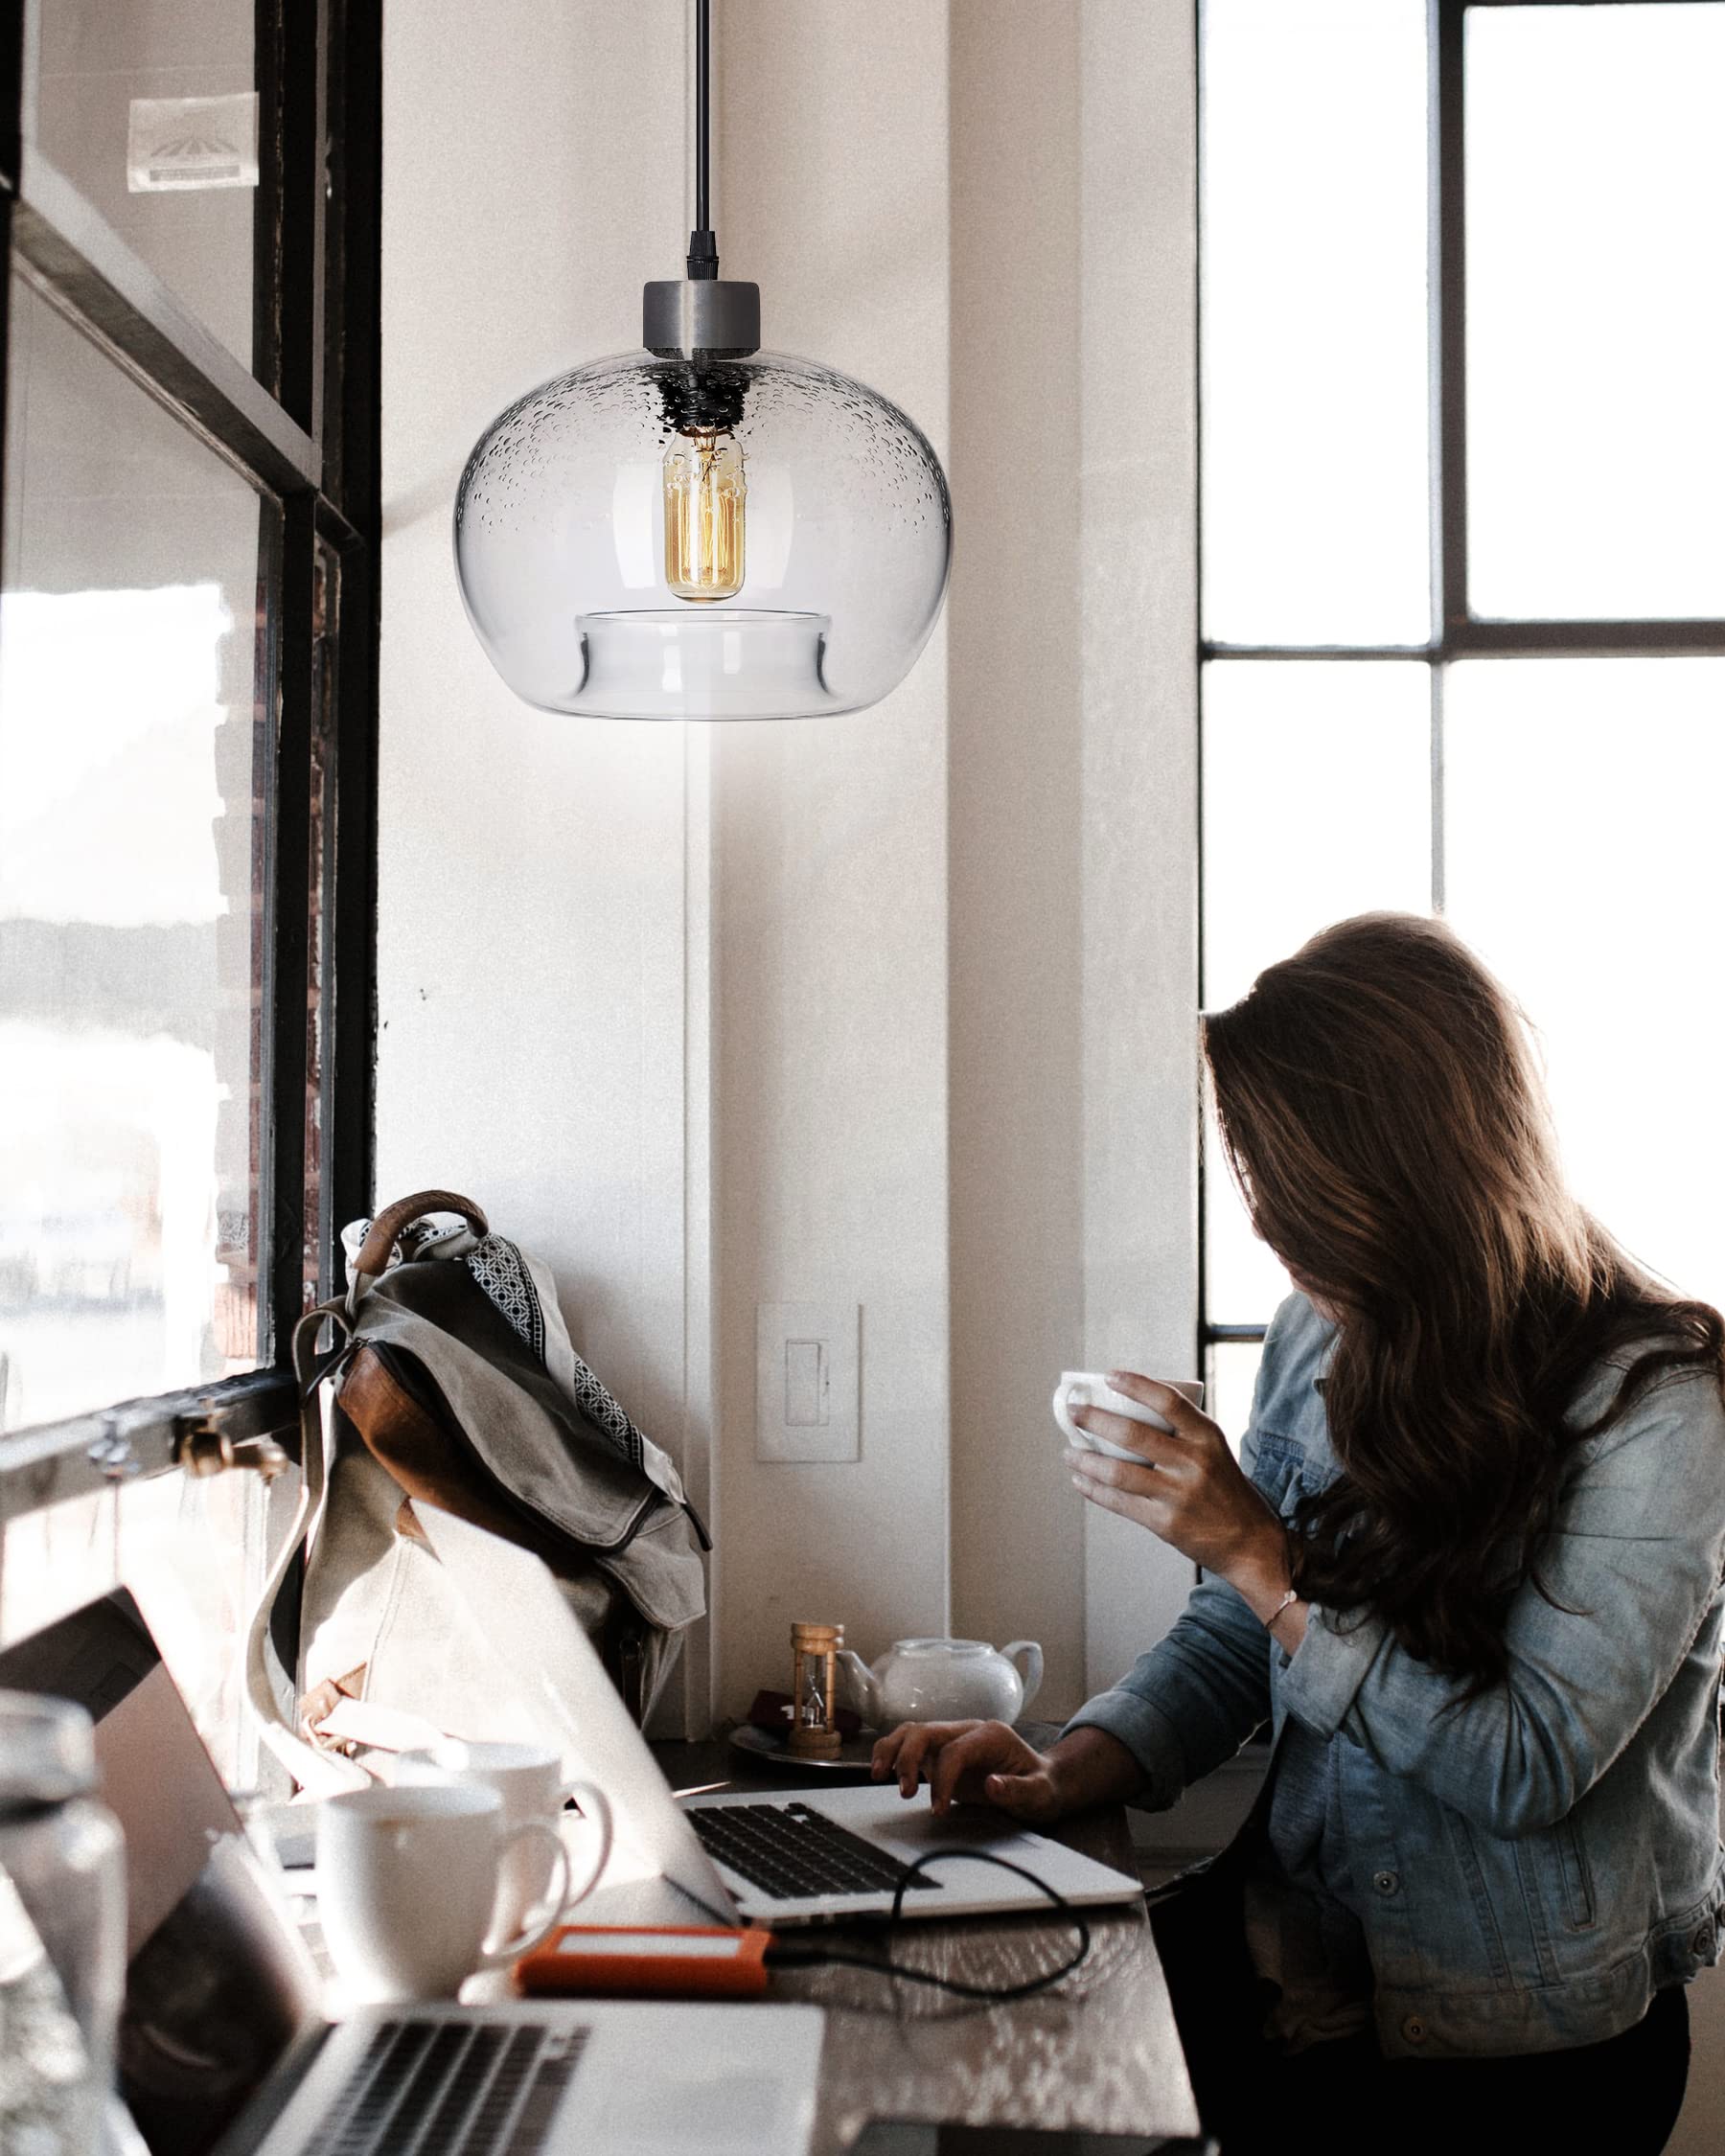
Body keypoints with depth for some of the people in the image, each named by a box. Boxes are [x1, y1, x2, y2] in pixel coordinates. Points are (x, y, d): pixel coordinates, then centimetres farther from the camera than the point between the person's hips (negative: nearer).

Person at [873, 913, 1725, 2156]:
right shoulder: (1321, 1337, 3)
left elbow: (1528, 1768, -19)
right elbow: (1230, 1644, 9)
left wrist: (1261, 1555, -20)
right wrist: (1070, 1771, -10)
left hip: (1529, 2039, -5)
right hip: (1298, 1949, 6)